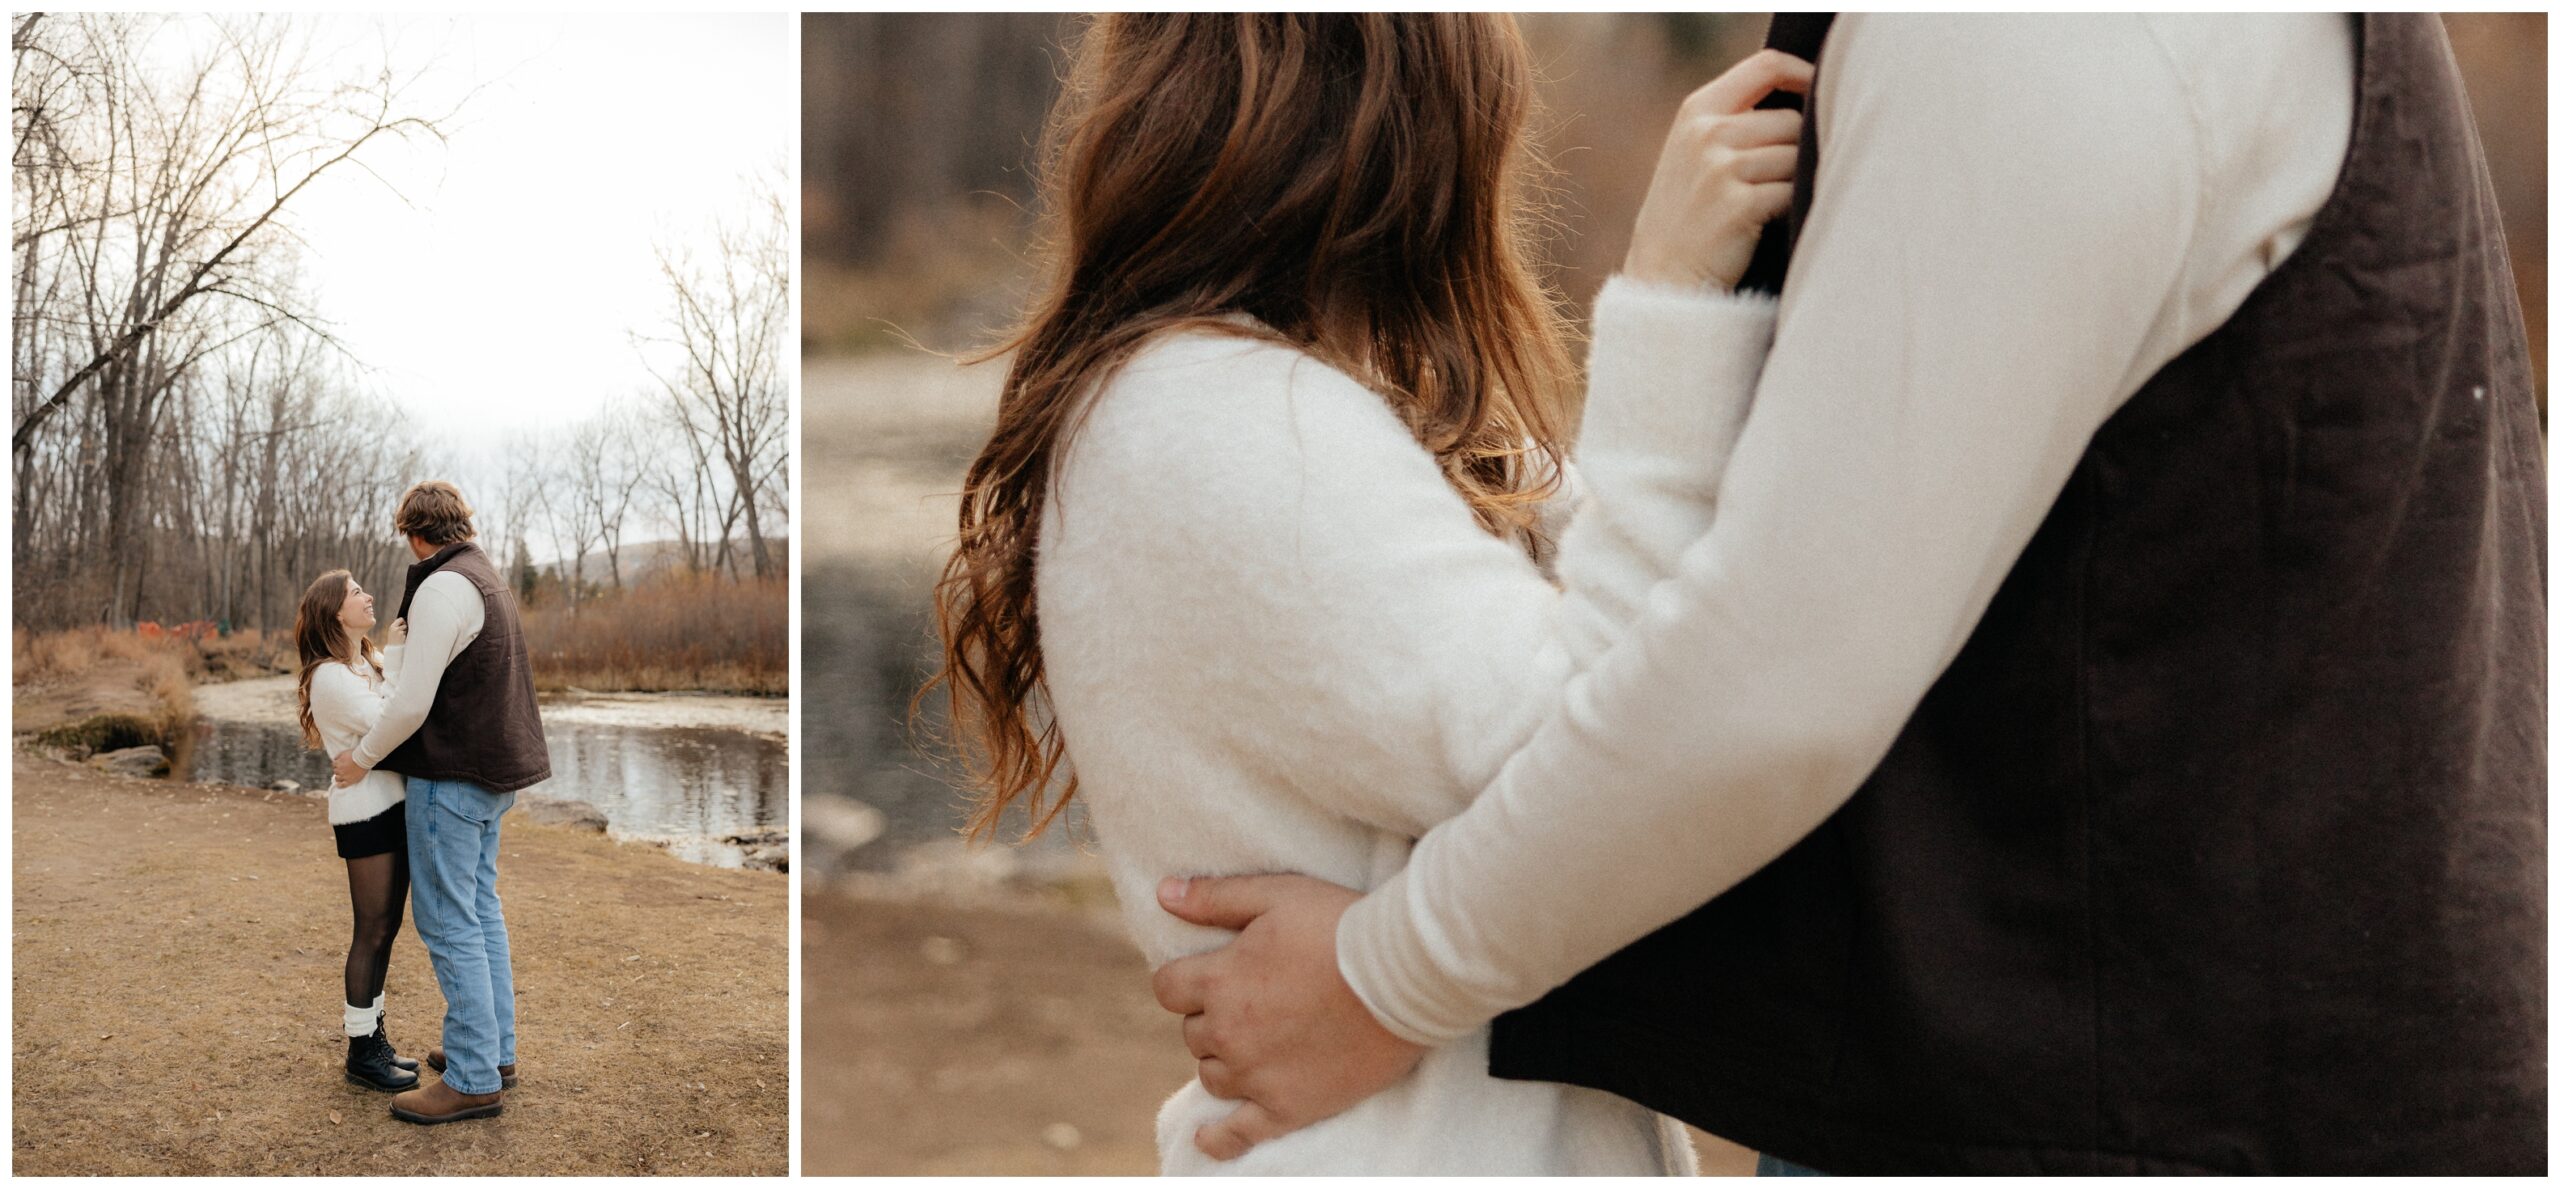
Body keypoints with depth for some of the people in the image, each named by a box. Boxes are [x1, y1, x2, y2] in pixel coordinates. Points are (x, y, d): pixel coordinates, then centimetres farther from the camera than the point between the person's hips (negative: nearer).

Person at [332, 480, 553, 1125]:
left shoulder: (442, 589, -17)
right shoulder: (486, 578, 15)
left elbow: (413, 703, -21)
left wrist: (362, 756, -8)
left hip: (452, 776, -10)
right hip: (493, 770, 10)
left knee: (450, 924, -5)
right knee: (482, 910, 16)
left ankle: (473, 1079, -3)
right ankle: (496, 1051, 23)